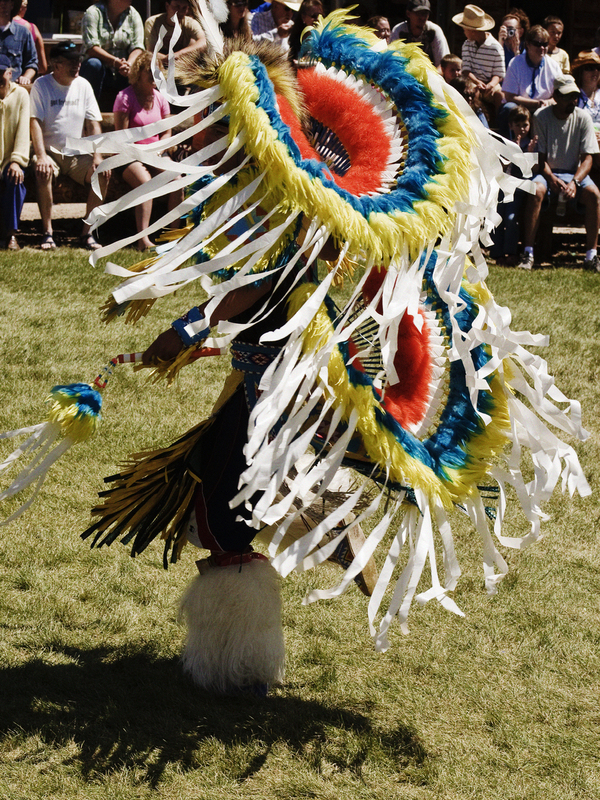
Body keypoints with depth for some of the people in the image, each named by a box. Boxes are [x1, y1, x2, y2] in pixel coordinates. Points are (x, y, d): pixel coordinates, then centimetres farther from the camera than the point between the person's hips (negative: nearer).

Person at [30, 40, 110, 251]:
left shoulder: (83, 85, 6)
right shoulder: (41, 85, -5)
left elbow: (94, 123, 5)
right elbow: (35, 122, -12)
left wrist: (97, 156, -10)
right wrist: (41, 156, -26)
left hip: (77, 154, 4)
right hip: (50, 152, -4)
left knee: (103, 174, -21)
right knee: (43, 172, -35)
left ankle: (87, 232, -14)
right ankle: (47, 232, -26)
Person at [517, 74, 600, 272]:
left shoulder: (582, 118, -2)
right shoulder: (541, 117, -5)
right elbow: (541, 157, -5)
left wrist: (574, 182, -21)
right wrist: (553, 180, -24)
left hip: (574, 172, 2)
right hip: (547, 173, -1)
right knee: (536, 190, -34)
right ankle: (528, 253, -31)